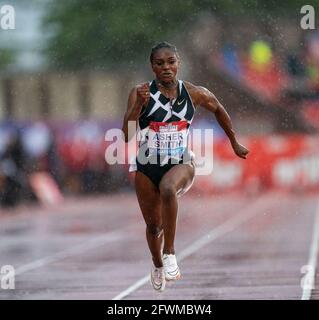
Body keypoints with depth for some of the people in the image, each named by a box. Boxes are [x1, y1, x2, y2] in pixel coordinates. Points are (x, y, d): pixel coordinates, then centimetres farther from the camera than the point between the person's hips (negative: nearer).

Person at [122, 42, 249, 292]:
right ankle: (158, 266, 45)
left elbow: (218, 109, 19)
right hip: (147, 167, 1)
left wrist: (234, 142, 26)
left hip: (181, 163, -1)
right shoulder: (141, 93, -9)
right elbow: (127, 135, -17)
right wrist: (138, 104, -30)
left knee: (167, 189, -37)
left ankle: (170, 253, -26)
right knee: (154, 226, 12)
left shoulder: (194, 93, -3)